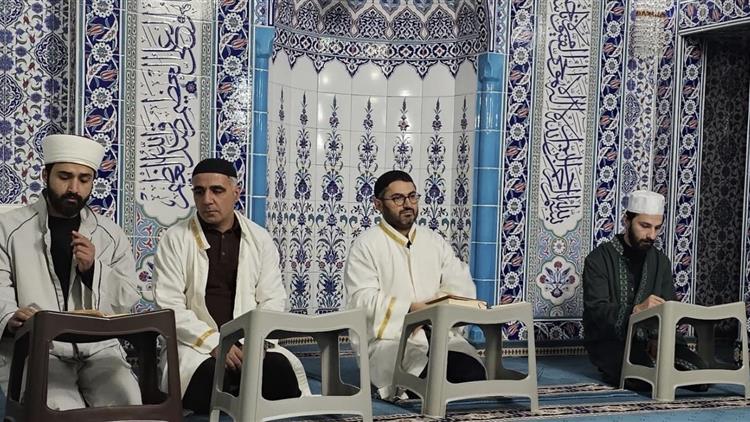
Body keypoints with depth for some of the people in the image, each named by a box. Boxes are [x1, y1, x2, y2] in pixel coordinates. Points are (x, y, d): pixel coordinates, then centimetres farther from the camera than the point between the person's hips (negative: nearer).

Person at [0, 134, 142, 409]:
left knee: (127, 404, -21)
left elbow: (127, 303, 7)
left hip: (98, 348, 3)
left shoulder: (111, 235, 9)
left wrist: (92, 269, -10)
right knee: (62, 411, -29)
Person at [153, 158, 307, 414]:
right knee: (210, 374, -35)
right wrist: (213, 343, -17)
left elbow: (273, 300, 6)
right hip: (196, 344, -2)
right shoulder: (175, 239, 1)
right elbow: (169, 306, -6)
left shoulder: (260, 239, 9)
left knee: (280, 368, -29)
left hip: (249, 343, 2)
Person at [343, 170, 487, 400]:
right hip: (390, 340, -5)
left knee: (473, 374, -23)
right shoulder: (366, 245, 1)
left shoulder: (435, 241, 17)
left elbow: (465, 288, 8)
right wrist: (410, 309, -19)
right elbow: (362, 300, -10)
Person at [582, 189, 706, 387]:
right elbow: (596, 311, -19)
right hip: (608, 341, -5)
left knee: (697, 369, -19)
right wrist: (636, 310, -37)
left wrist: (659, 339, -17)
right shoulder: (599, 259, -8)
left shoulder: (661, 261, 9)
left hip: (648, 340, 5)